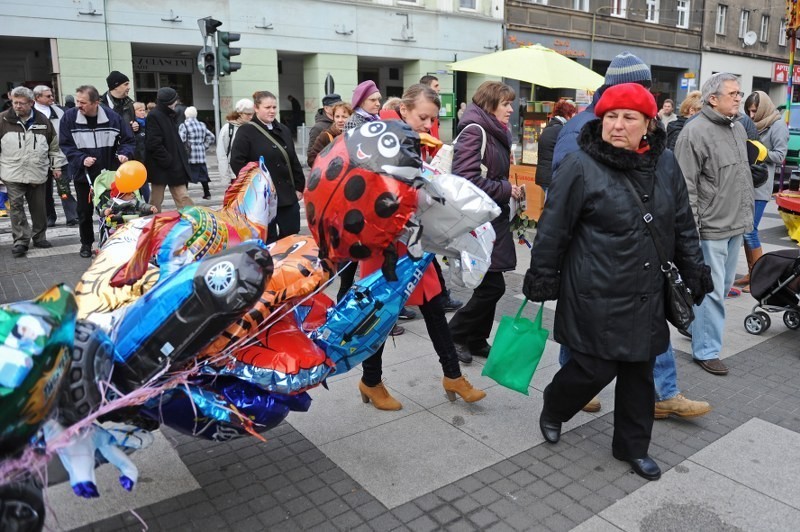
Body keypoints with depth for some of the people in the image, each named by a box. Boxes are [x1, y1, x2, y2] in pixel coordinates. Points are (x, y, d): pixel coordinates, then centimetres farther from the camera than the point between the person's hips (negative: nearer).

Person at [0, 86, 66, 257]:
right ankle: (20, 240, 2)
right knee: (16, 207, -4)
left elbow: (54, 146, 13)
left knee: (39, 208, 9)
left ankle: (39, 237, 23)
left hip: (38, 173, 2)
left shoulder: (43, 121, 5)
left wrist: (56, 166, 11)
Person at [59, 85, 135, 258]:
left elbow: (129, 140, -1)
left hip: (109, 173, 0)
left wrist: (124, 153, -20)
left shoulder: (112, 117, -10)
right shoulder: (69, 117, -9)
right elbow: (65, 145, -6)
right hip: (83, 173, 1)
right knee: (84, 211, 11)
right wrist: (81, 159, -21)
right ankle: (86, 244, 28)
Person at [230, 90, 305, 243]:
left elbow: (294, 161, 17)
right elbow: (237, 162, -13)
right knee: (268, 241, 2)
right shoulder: (246, 131, -6)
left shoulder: (284, 130, 15)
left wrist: (299, 187, 11)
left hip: (288, 195, 6)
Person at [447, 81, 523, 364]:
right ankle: (455, 334, 11)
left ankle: (477, 341, 26)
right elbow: (467, 180, -25)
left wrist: (510, 188, 7)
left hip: (494, 219, 9)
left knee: (490, 286, 13)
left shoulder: (497, 133, 15)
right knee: (492, 286, -7)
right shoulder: (474, 131, -14)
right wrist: (506, 190, -15)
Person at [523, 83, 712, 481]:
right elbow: (553, 229, -10)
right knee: (595, 369, 1)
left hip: (647, 295, 6)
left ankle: (632, 446, 34)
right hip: (597, 296, -5)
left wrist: (694, 271, 14)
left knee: (639, 372, 14)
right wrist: (541, 279, -7)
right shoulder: (581, 166, -13)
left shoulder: (665, 164, 4)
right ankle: (553, 410, 33)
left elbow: (683, 225, 13)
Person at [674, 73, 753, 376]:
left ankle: (698, 326, 38)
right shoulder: (695, 131, -14)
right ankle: (706, 350, 11)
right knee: (710, 290, -1)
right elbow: (685, 186, -17)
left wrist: (748, 213, 19)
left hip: (736, 224, 9)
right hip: (710, 226, -9)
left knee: (723, 286, 19)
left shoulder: (738, 128, 13)